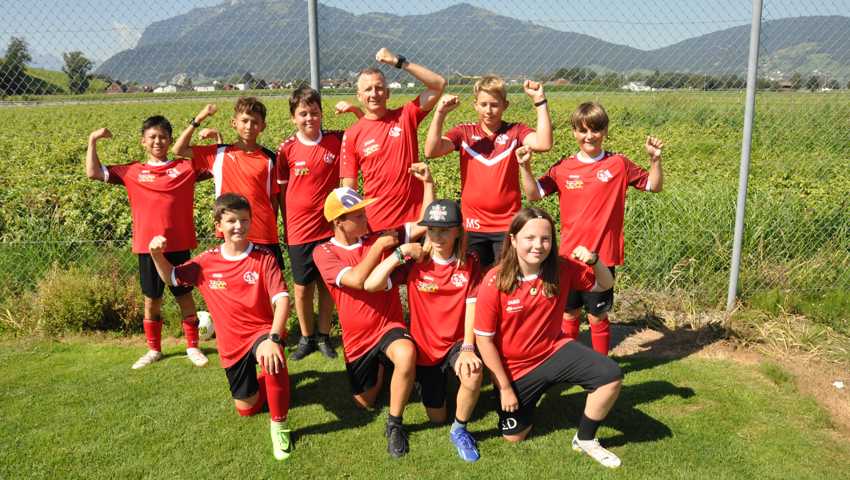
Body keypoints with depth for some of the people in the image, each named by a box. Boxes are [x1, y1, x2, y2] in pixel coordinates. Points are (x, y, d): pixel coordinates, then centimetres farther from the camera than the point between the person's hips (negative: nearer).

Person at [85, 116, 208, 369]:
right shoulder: (132, 173, 6)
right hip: (147, 246, 1)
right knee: (151, 299, 12)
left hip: (179, 245, -1)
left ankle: (193, 347, 21)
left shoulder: (185, 167, 2)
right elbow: (93, 173, 5)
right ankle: (153, 350, 27)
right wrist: (93, 141, 1)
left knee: (185, 296, 9)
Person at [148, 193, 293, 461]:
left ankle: (279, 424, -18)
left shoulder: (264, 258, -15)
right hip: (232, 344, 4)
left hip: (262, 331, -4)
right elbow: (171, 277, 11)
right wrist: (157, 255, -11)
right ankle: (268, 376, 47)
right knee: (246, 409, 13)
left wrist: (273, 338, -39)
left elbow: (282, 299, -24)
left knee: (271, 357, -40)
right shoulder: (207, 262, -4)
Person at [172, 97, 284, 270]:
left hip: (263, 235, -1)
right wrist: (198, 119, -1)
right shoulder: (219, 153, 5)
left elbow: (274, 198, 5)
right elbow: (178, 150, 4)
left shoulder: (268, 158, 2)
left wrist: (272, 229, 3)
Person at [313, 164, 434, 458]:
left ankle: (395, 423, -14)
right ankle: (377, 367, 48)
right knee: (365, 403, 15)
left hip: (389, 326, -1)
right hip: (357, 338, 1)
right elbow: (357, 280, -25)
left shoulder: (381, 237, -3)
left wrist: (428, 183, -17)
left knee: (407, 354, -37)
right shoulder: (323, 253, -9)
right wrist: (379, 246, -17)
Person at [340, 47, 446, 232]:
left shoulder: (405, 117, 1)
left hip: (415, 218, 1)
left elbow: (439, 84, -6)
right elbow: (349, 187, 1)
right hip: (377, 224, 0)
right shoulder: (351, 135, 0)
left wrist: (399, 61, -11)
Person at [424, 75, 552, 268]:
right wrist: (440, 113, -21)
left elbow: (544, 144, -20)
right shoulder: (464, 132, 2)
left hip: (508, 225, -1)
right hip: (473, 224, 1)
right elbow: (431, 151, -13)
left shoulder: (515, 131, -1)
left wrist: (540, 101, -21)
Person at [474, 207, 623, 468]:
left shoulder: (563, 270, -13)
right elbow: (484, 340, -16)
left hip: (555, 351, 2)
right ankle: (527, 396, 40)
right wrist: (504, 387, -13)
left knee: (611, 376, -20)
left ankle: (585, 439, 5)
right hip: (514, 367, -2)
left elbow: (606, 285, 2)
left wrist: (593, 261, -21)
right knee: (513, 436, 7)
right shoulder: (494, 282, -23)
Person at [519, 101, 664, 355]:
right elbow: (534, 194, -1)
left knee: (597, 316, 9)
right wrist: (526, 167, -15)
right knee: (569, 314, 13)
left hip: (603, 255, -2)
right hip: (569, 255, 2)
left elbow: (654, 186, 5)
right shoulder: (563, 168, 2)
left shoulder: (619, 164, -1)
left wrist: (655, 159, -11)